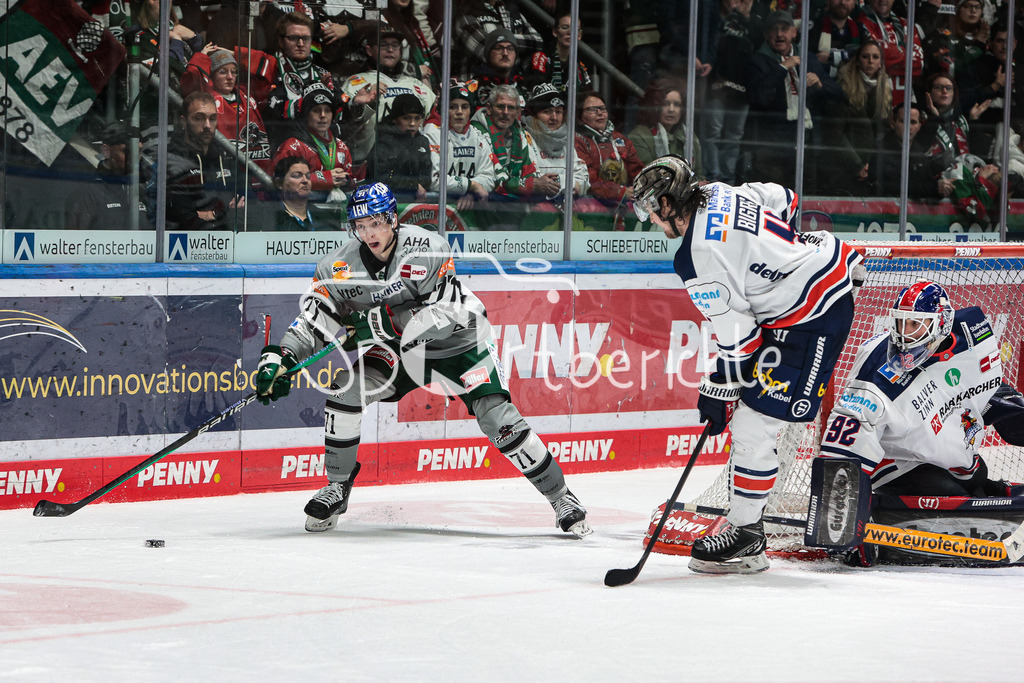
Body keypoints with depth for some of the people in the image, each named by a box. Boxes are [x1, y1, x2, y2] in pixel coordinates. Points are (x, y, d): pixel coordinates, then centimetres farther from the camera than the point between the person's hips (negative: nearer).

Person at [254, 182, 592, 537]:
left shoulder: (428, 249, -28)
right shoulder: (341, 265, -14)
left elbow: (447, 313, -32)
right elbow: (314, 319, -10)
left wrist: (384, 323, -40)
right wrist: (277, 359, -26)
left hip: (457, 344, -4)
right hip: (400, 352, 4)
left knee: (498, 419, -18)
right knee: (346, 390, -16)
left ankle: (561, 498, -5)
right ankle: (337, 488, 2)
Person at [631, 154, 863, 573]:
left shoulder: (700, 258, -21)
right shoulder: (721, 195, 5)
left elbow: (737, 336, -19)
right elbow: (783, 200, 22)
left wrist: (719, 391, -7)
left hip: (811, 321, -11)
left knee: (753, 423, -8)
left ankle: (744, 535, -3)